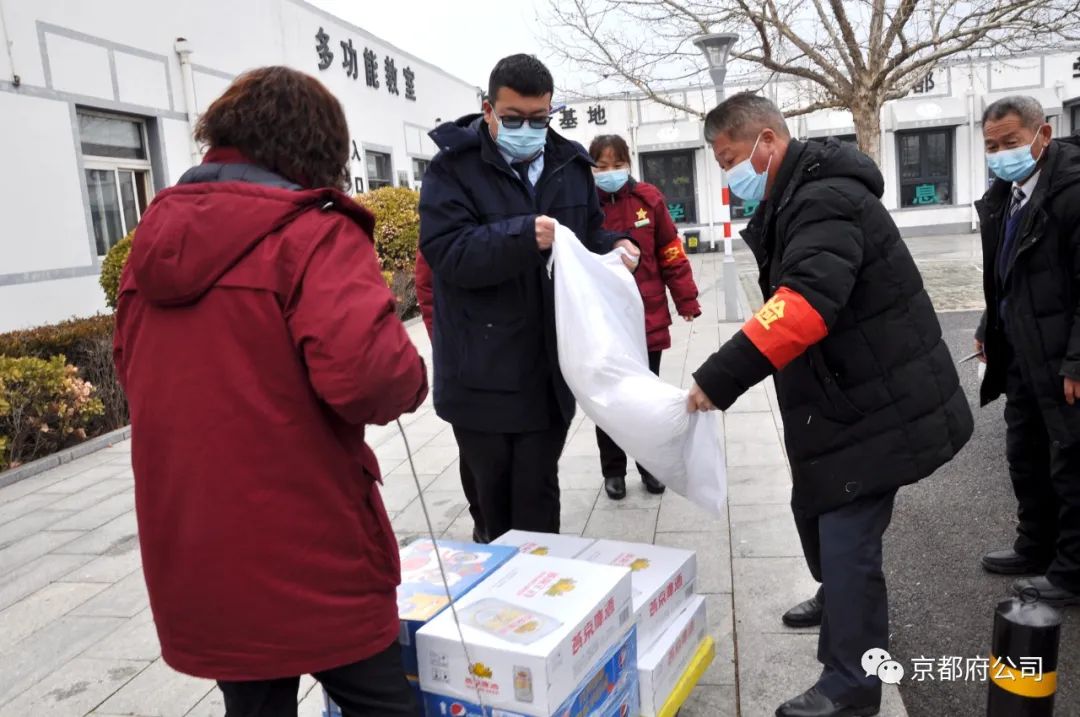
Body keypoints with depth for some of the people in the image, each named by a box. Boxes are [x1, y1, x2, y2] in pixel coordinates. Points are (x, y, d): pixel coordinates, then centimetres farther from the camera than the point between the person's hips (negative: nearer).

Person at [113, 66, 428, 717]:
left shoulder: (155, 236, 8)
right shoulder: (312, 233, -15)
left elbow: (133, 369, 19)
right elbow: (365, 373, -28)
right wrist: (411, 378, -8)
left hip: (194, 559, 7)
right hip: (309, 556, -6)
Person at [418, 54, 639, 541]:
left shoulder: (571, 164, 8)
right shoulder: (454, 167, -7)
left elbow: (588, 236, 18)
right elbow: (448, 253, -18)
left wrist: (613, 248, -4)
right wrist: (524, 235, -30)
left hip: (550, 367, 3)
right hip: (481, 371, -3)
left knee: (538, 490, 12)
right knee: (492, 490, 14)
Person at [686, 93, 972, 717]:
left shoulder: (826, 199, -23)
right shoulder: (797, 200, 12)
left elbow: (807, 302, -38)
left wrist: (720, 378, -40)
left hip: (874, 406, -10)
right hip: (843, 400, 10)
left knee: (847, 539, -3)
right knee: (820, 514, 23)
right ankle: (840, 605, 47)